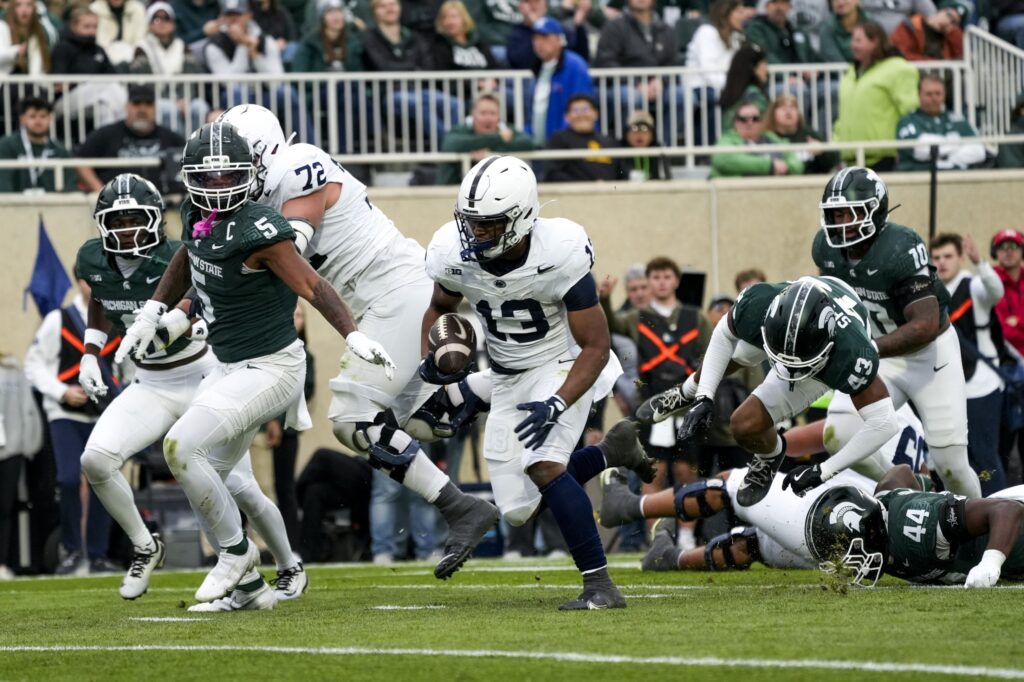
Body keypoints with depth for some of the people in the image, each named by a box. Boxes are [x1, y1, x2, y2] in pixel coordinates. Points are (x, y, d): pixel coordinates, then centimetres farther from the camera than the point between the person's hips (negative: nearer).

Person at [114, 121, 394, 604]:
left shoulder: (258, 232, -25)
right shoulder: (198, 216, 0)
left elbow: (312, 287, -26)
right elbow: (187, 259, 22)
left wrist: (354, 337, -38)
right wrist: (151, 315, 18)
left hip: (270, 369, -9)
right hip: (230, 367, 9)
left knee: (181, 446, -18)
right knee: (203, 478, 12)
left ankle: (236, 550, 0)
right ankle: (244, 583, 24)